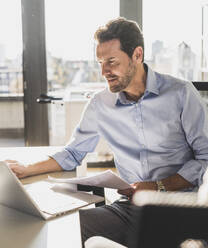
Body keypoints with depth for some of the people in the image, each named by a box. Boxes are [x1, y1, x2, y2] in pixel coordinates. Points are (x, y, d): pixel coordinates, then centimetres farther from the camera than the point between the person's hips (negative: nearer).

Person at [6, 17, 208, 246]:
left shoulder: (181, 93, -3)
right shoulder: (100, 104, 8)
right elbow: (73, 153, 20)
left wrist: (159, 187, -15)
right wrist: (26, 170, 9)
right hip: (129, 207, 3)